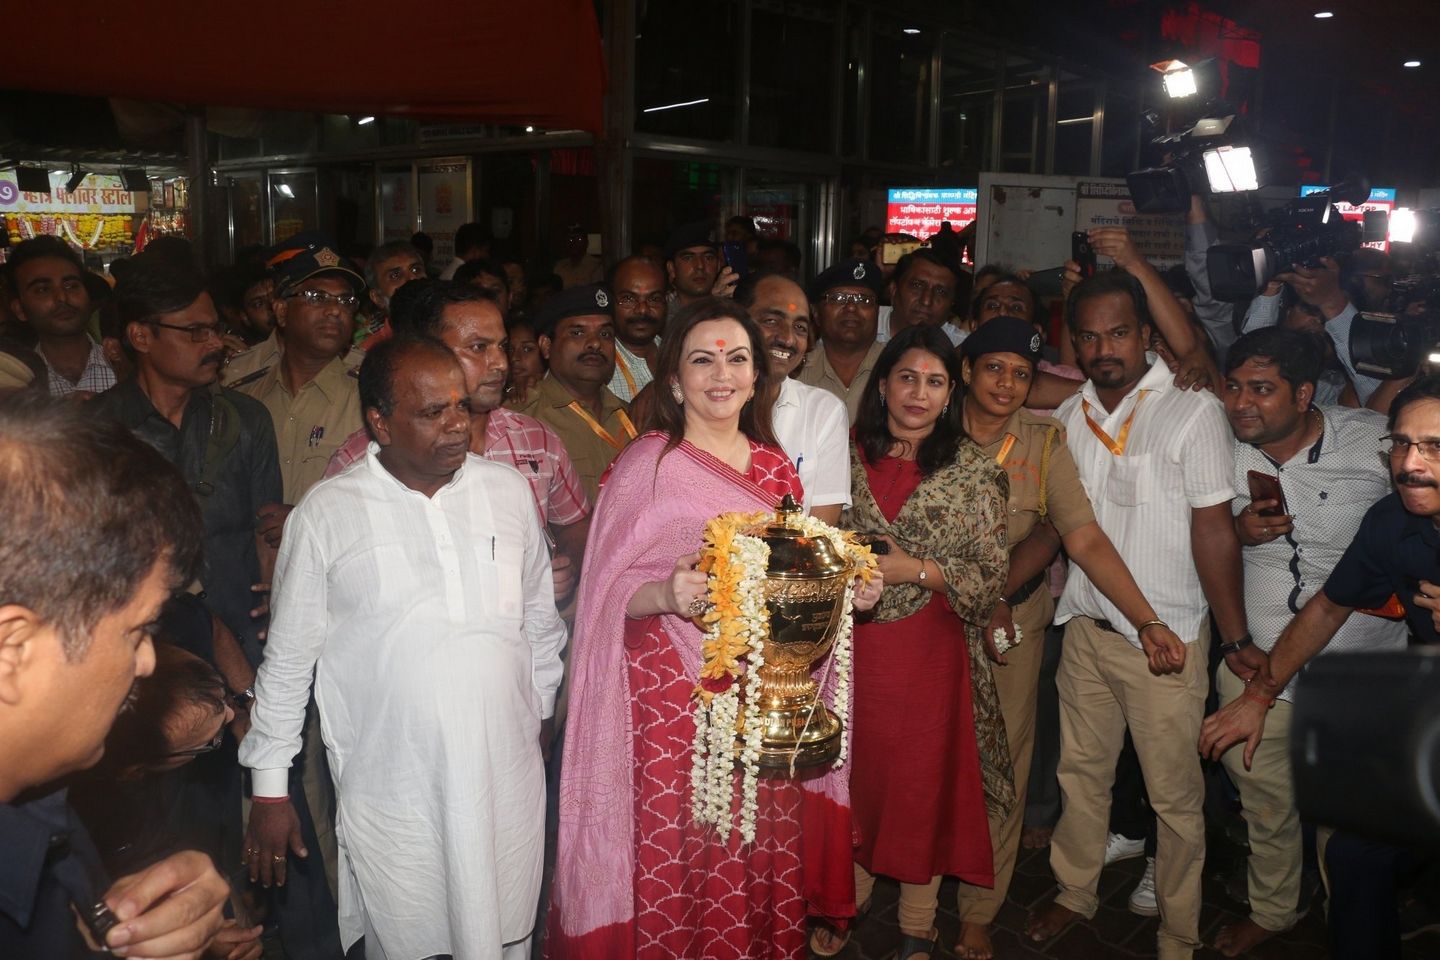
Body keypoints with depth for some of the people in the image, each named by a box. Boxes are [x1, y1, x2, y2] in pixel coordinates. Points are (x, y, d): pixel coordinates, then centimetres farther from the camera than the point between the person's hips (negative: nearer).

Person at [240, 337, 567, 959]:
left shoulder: (509, 492, 1)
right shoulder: (327, 513, -7)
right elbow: (287, 659, 0)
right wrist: (269, 789, 3)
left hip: (508, 784, 3)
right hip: (391, 797, -2)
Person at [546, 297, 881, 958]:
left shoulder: (773, 467, 9)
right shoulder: (648, 464, -7)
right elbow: (611, 590, -9)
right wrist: (667, 593, -27)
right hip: (674, 697, -4)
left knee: (763, 864, 11)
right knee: (676, 865, 2)